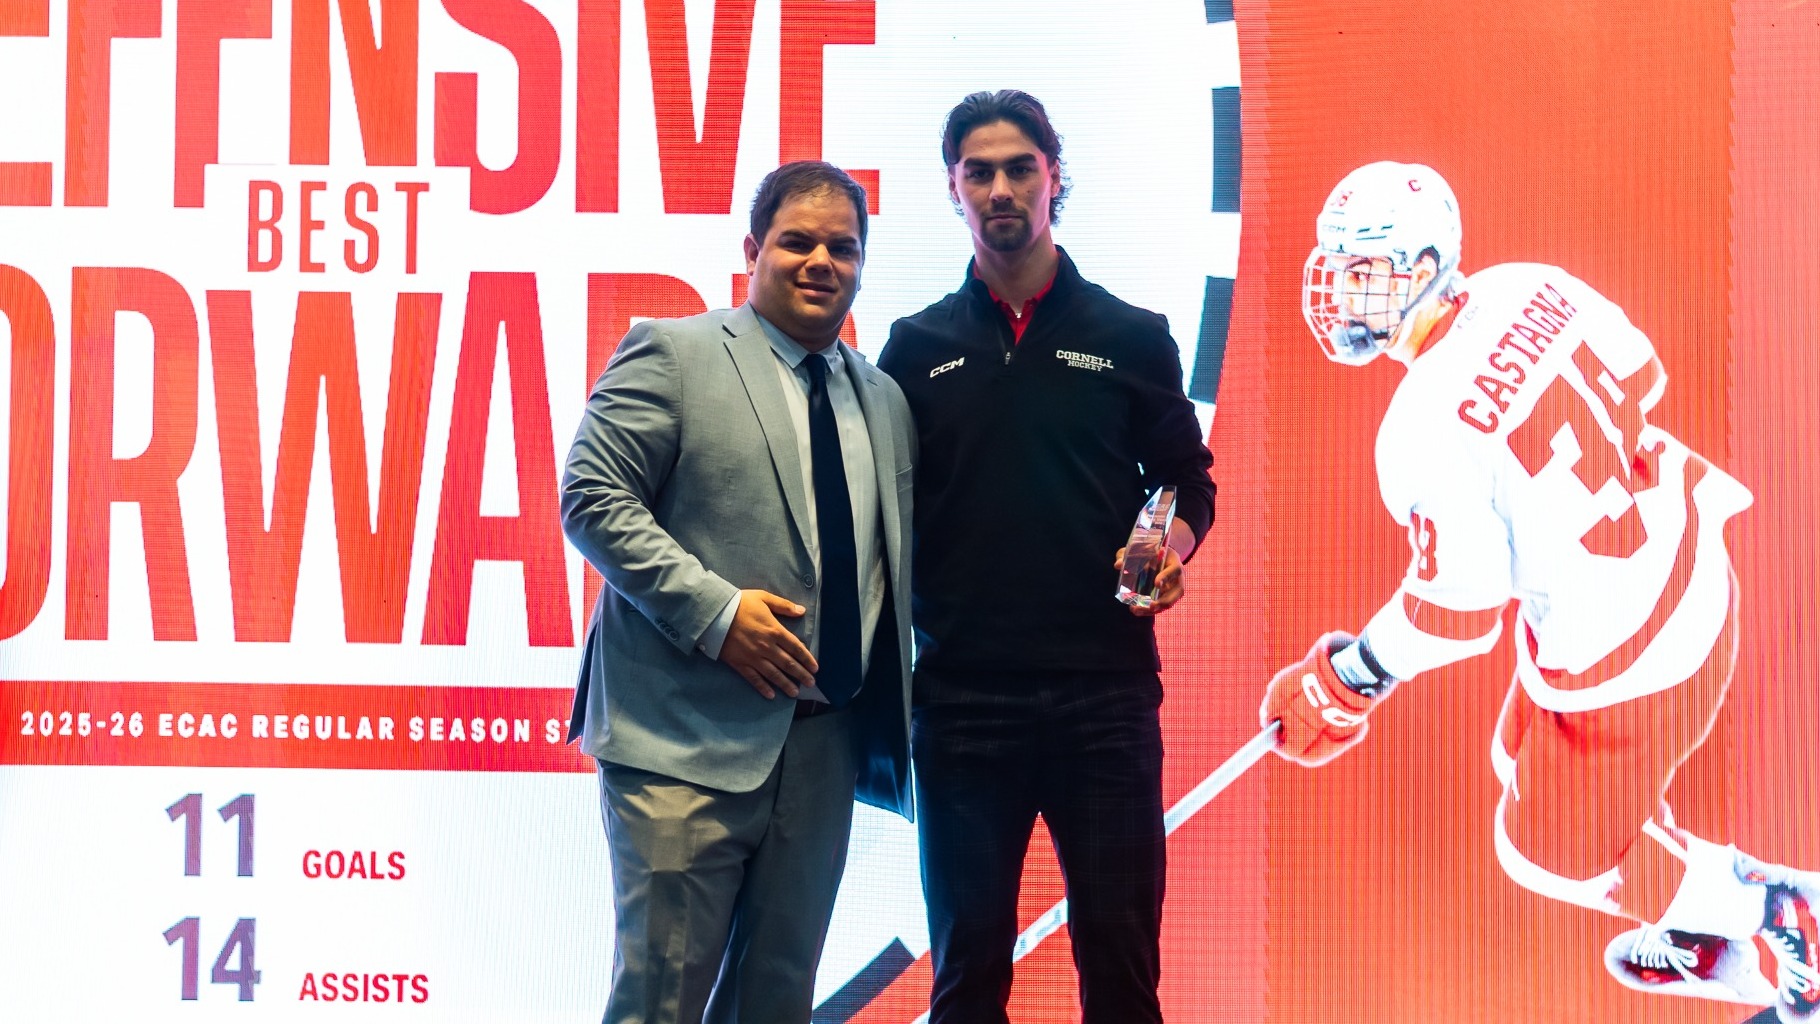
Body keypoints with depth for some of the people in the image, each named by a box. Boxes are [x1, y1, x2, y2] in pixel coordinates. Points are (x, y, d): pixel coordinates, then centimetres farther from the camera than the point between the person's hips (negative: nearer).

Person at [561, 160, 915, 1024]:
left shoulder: (885, 401, 18)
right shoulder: (673, 353, -1)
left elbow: (895, 562, 19)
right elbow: (592, 498, -9)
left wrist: (888, 728, 5)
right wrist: (714, 611, -17)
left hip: (824, 748, 6)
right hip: (689, 737, -6)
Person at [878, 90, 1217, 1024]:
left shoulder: (1131, 338, 8)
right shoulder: (918, 347, 9)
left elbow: (1187, 480, 12)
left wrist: (1172, 547, -10)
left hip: (1104, 693, 0)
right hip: (960, 697, 1)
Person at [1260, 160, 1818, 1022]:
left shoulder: (1427, 432, -30)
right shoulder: (1527, 288, -9)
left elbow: (1457, 611, -22)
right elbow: (1640, 381, 7)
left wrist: (1347, 682, -7)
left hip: (1621, 659, -8)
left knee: (1558, 851, 17)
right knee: (1531, 765, 29)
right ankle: (1700, 944, 47)